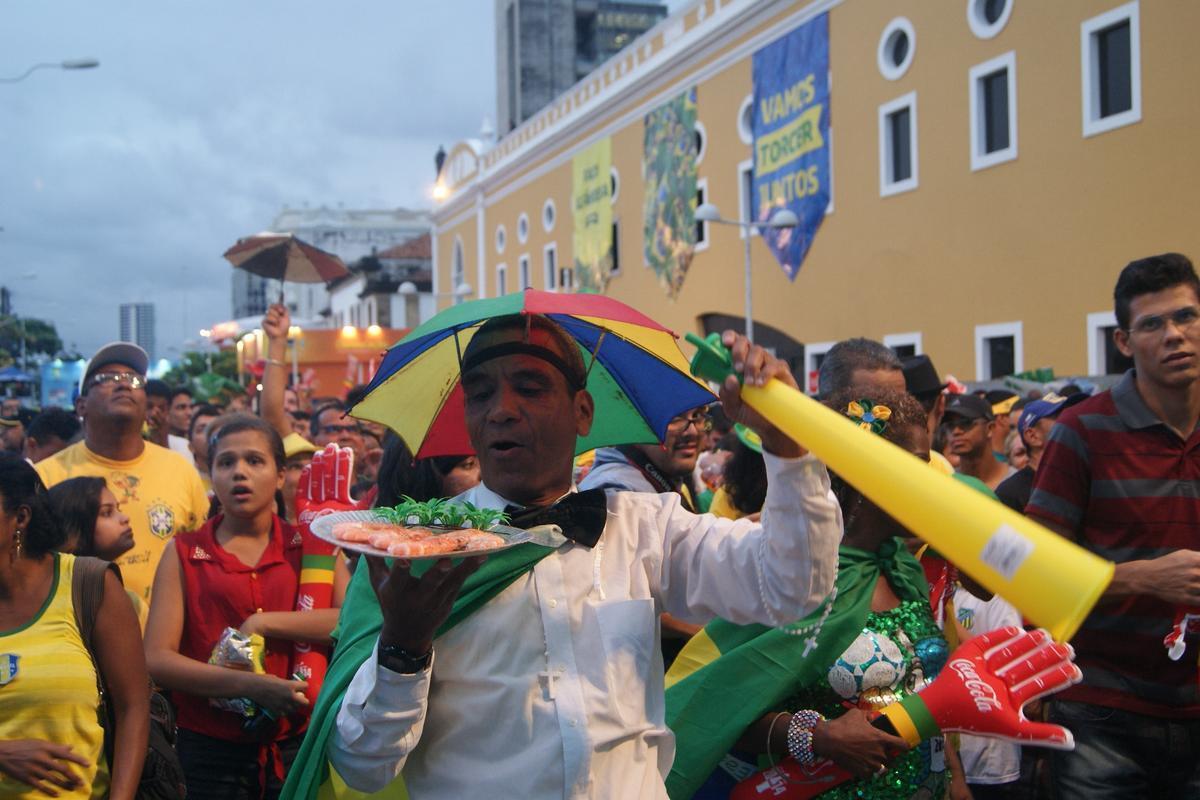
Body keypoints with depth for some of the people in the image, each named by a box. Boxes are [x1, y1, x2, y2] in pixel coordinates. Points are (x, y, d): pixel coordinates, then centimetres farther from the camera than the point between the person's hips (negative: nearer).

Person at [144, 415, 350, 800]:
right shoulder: (184, 554, 1)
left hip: (297, 745, 1)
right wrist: (251, 686, -19)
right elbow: (157, 659, -8)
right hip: (211, 750, -1)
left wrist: (263, 623, -15)